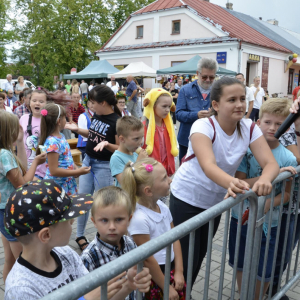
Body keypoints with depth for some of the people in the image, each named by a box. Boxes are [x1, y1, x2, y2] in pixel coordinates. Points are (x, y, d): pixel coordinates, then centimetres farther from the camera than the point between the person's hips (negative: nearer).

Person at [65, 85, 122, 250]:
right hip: (88, 161, 7)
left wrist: (107, 144, -33)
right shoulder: (96, 115, 3)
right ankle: (80, 235, 31)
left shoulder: (116, 122, -19)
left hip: (104, 166, -7)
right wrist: (77, 129, 5)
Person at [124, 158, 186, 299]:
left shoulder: (163, 207, -5)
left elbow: (175, 239, 4)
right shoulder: (139, 219, -26)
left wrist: (179, 272, -1)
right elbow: (147, 260, -20)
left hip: (171, 269, 6)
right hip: (152, 276, -6)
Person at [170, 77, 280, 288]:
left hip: (216, 201, 5)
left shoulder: (249, 128, -10)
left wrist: (264, 180, -43)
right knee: (187, 260, 1)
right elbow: (208, 165, -40)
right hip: (187, 199, -5)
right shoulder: (203, 126, -24)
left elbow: (271, 163, -20)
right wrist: (231, 183, -60)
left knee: (200, 255, 20)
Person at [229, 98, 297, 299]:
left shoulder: (288, 158, -11)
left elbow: (286, 194, -4)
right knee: (241, 265, 18)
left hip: (269, 223, -1)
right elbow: (239, 183, -16)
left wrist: (267, 206, -22)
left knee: (264, 271, 13)